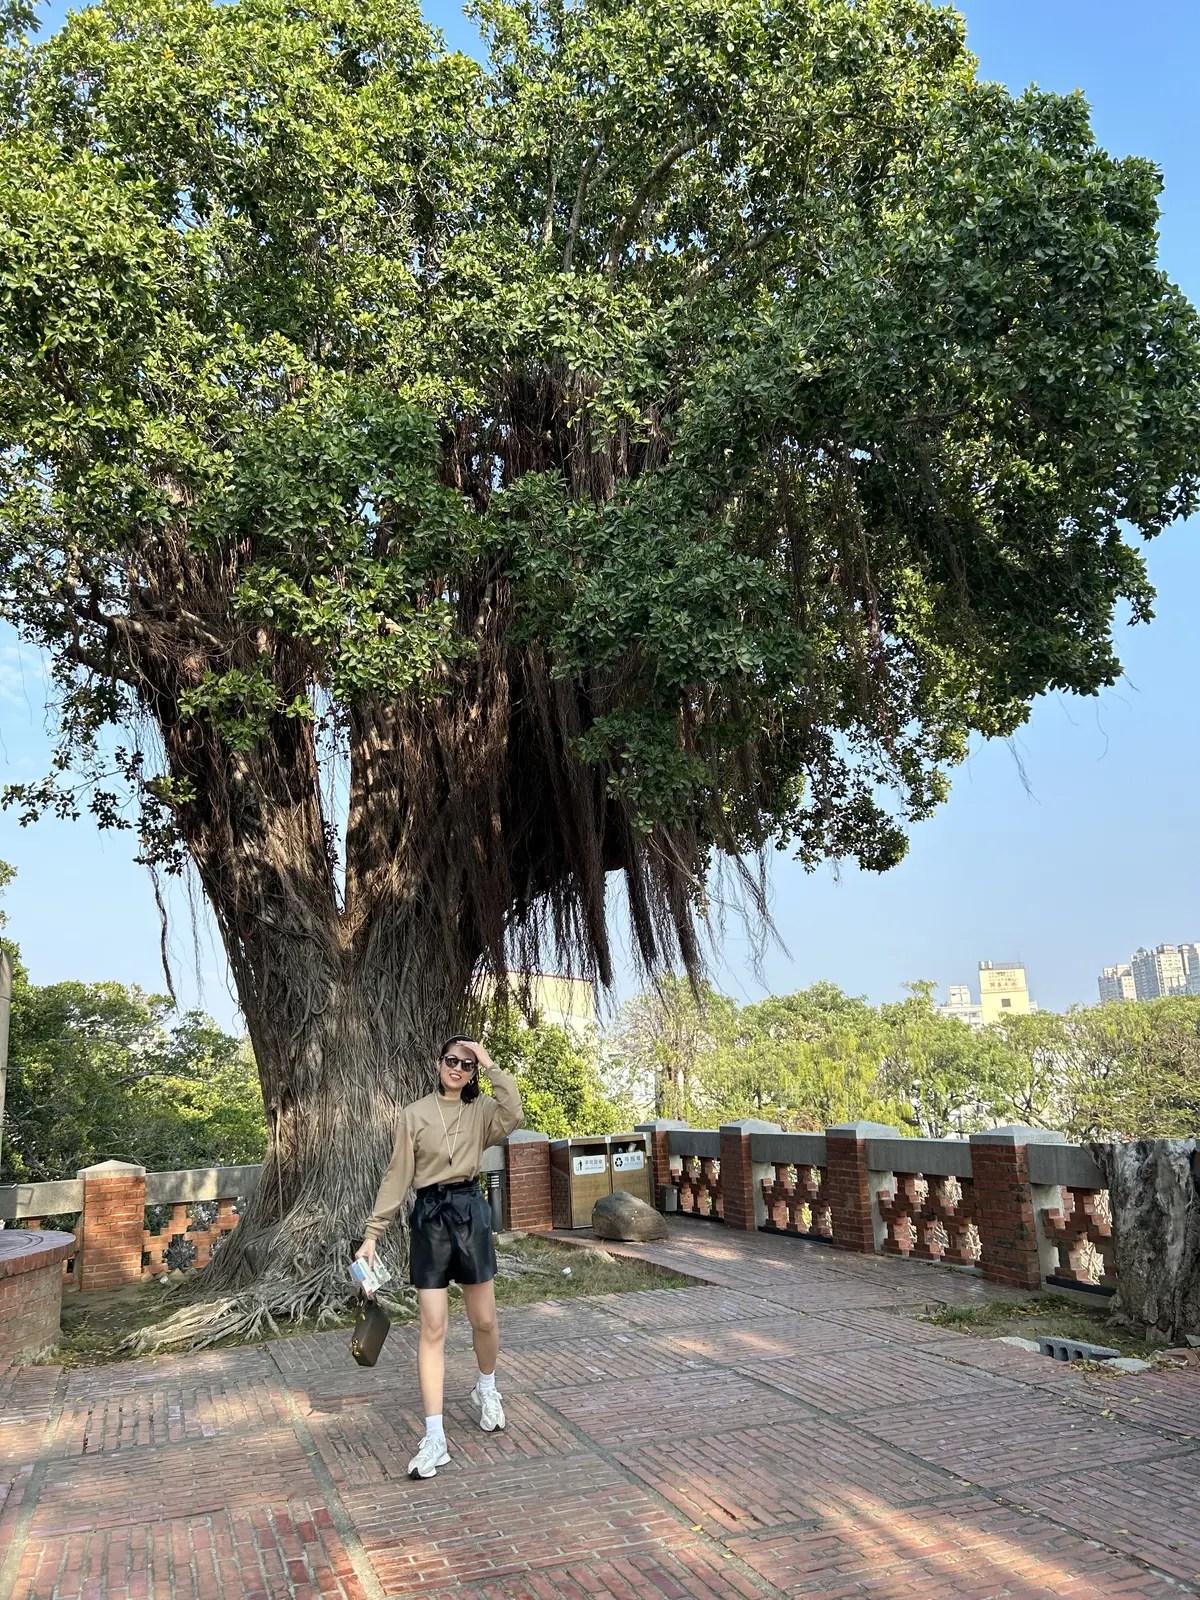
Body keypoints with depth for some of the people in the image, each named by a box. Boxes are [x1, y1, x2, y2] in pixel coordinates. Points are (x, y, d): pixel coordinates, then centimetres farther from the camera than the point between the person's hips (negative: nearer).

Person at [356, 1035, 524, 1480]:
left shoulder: (480, 1110, 2)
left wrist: (491, 1066, -17)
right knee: (433, 1328, -2)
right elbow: (396, 1176, 1)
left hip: (471, 1214, 1)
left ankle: (486, 1389, 41)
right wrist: (372, 1232, -3)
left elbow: (513, 1116, -22)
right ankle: (434, 1438, 3)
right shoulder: (414, 1114, 0)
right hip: (429, 1217, -1)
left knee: (484, 1319, 12)